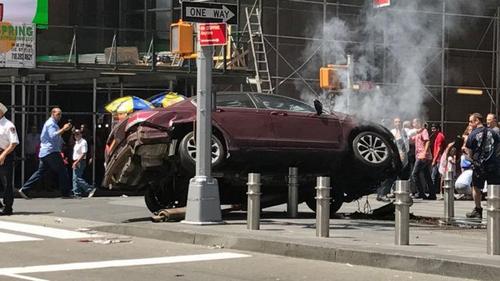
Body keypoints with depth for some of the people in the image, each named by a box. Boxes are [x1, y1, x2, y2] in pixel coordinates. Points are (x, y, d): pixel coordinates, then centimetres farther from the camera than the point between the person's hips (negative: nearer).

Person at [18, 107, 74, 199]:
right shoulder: (51, 123, -9)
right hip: (51, 151, -10)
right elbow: (53, 136, -23)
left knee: (40, 172, 8)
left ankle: (23, 189, 3)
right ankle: (66, 193, -3)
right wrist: (63, 129, -23)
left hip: (44, 153, 10)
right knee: (62, 171, -6)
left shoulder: (52, 123, 25)